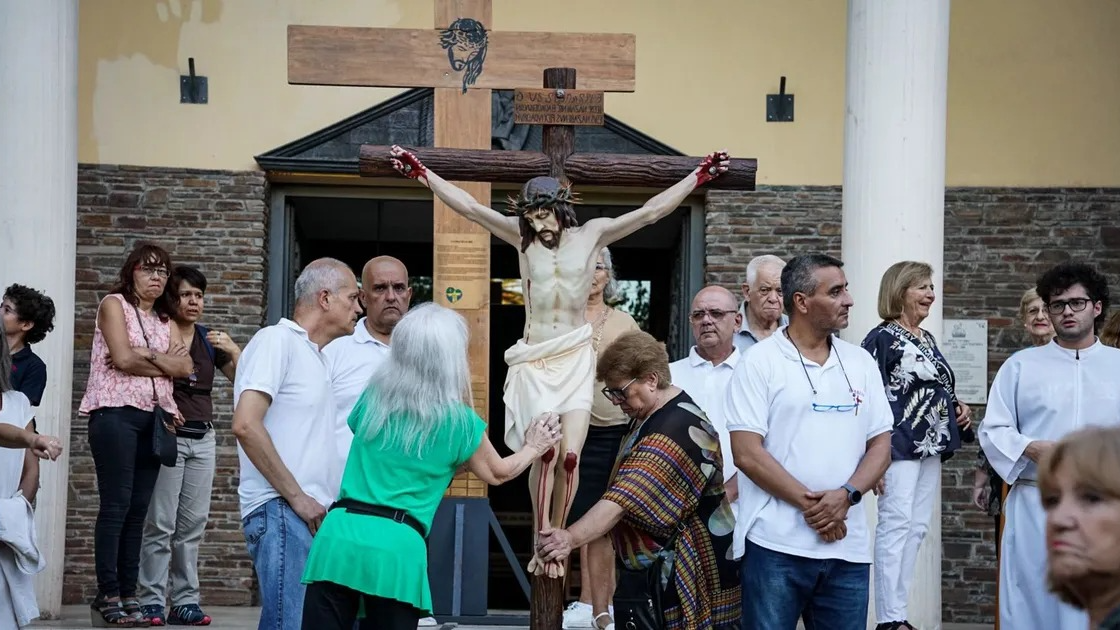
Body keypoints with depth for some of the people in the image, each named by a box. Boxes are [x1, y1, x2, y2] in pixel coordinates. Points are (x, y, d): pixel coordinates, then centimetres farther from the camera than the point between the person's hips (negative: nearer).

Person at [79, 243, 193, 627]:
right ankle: (108, 595, -8)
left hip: (154, 418, 6)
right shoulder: (114, 304, 3)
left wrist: (146, 356, -10)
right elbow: (123, 358, -10)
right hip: (115, 413, -6)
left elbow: (184, 368, 5)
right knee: (116, 505, -10)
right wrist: (165, 362, 1)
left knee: (138, 508, 2)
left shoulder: (163, 320, 20)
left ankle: (128, 593, 3)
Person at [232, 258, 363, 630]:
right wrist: (296, 496, -14)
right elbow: (246, 425, -15)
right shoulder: (277, 341, -4)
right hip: (283, 514, -9)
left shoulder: (316, 357, 24)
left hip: (314, 516, 9)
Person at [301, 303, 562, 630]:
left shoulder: (372, 398, 13)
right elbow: (498, 473, 21)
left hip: (338, 535, 2)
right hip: (396, 548, -2)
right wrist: (534, 448, 42)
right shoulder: (459, 421, 3)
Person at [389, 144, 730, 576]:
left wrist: (699, 177, -4)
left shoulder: (593, 234, 0)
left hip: (576, 357, 0)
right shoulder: (521, 235, 1)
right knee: (544, 454, -8)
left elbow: (651, 211, -1)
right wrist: (421, 173, -4)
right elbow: (468, 207, 0)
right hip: (534, 359, 0)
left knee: (569, 455, -9)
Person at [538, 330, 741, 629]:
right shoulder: (650, 416, 12)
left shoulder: (677, 430, -23)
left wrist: (572, 537, -42)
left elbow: (626, 498, -33)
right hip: (646, 570, 10)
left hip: (678, 576, -10)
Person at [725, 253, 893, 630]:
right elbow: (747, 454, -9)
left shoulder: (861, 364, 11)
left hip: (849, 546, 4)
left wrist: (846, 495, -9)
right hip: (776, 545, -4)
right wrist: (809, 503, -13)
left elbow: (881, 444, 9)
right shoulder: (760, 363, -2)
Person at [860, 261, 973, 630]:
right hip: (899, 445, -9)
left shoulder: (927, 339, 16)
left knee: (917, 527, 8)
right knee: (896, 524, -10)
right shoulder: (881, 338, -9)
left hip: (930, 446, 9)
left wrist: (958, 408, 6)